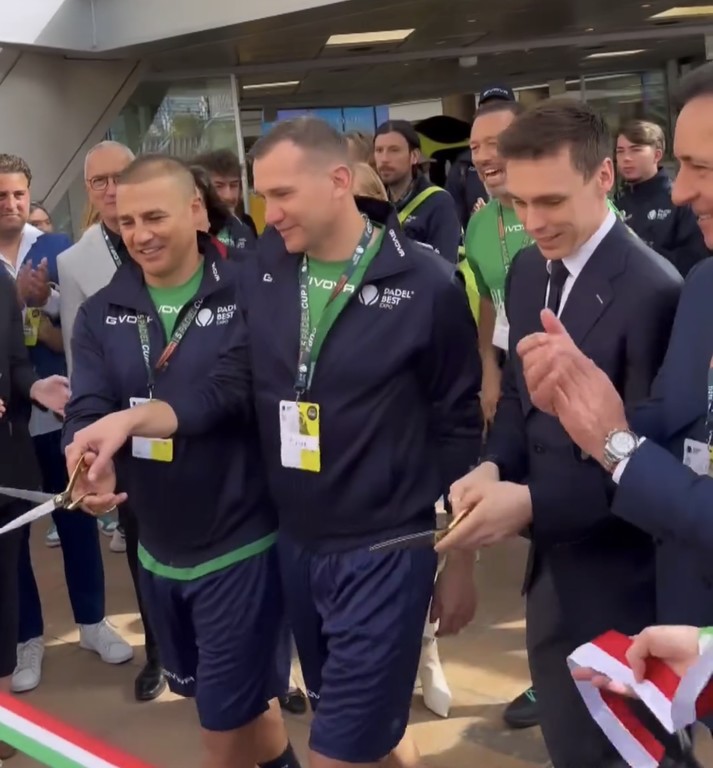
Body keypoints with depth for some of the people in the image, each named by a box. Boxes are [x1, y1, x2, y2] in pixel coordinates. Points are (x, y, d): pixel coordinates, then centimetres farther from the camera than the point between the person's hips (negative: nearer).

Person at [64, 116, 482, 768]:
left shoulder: (426, 284, -13)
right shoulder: (260, 274, 0)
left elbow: (458, 429, -7)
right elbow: (227, 385, 2)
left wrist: (461, 560, -2)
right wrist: (134, 418, -15)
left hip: (385, 551, -5)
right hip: (295, 543, 5)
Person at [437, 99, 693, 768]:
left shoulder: (652, 291, -23)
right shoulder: (527, 272, 3)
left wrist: (531, 503, -27)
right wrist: (493, 467, -7)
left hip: (616, 575, -7)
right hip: (552, 556, 7)